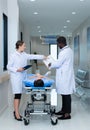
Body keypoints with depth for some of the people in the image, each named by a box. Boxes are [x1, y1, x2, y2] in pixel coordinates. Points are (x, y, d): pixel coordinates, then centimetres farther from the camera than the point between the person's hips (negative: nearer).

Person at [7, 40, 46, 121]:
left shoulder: (24, 55, 9)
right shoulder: (13, 56, -8)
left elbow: (32, 56, 9)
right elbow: (8, 67, -6)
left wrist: (43, 57, 5)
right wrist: (17, 70, -18)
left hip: (23, 77, 7)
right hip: (16, 77, -6)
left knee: (20, 95, 9)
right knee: (17, 95, -7)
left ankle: (16, 111, 21)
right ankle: (17, 114, -1)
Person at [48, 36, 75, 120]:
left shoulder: (64, 52, -18)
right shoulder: (68, 50, 14)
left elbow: (58, 63, -16)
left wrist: (50, 65, 0)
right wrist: (53, 64, 16)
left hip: (65, 77, -10)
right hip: (65, 76, 10)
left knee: (66, 94, -4)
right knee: (64, 94, 16)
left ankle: (67, 114, 3)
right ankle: (63, 110, 26)